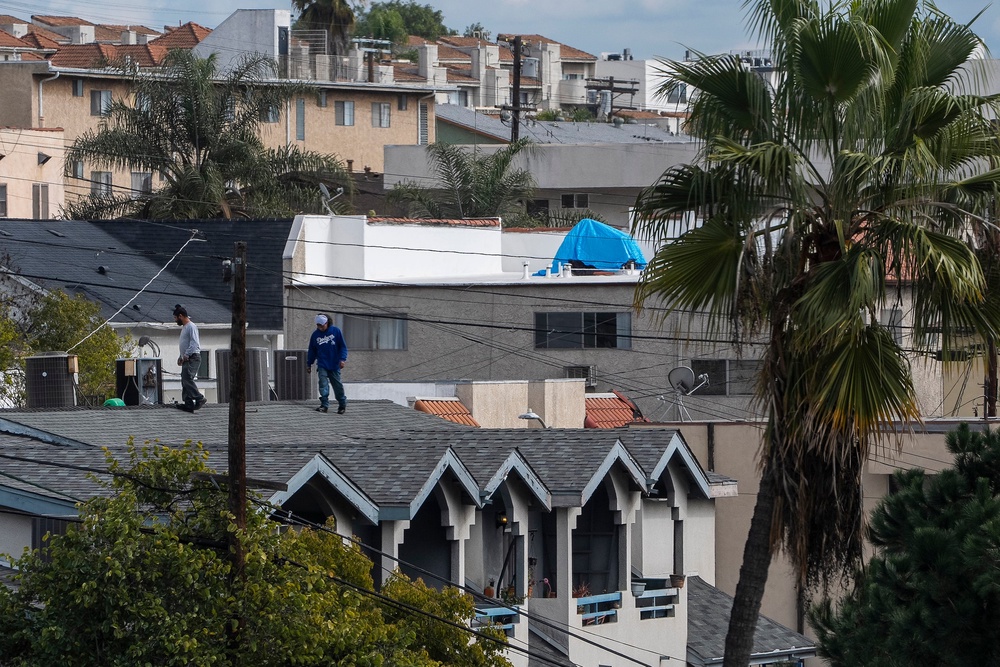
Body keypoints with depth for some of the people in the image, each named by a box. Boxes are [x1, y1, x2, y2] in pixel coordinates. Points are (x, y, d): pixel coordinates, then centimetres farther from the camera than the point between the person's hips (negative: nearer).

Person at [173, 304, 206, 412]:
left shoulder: (191, 327, -10)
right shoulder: (184, 327, 21)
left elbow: (194, 343, -19)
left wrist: (186, 355, -21)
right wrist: (181, 357, 19)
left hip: (193, 357, -10)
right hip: (186, 358, 10)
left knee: (187, 378, -21)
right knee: (185, 380, 5)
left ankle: (199, 399, -21)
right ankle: (188, 404, 3)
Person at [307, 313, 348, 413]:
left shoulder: (336, 331, -3)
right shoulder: (315, 335, 5)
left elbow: (343, 346, 1)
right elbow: (312, 351, 13)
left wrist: (342, 359, -10)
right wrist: (309, 364, 14)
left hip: (334, 365, -1)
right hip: (322, 365, 1)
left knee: (337, 385, 6)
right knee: (323, 383, -14)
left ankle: (342, 404, 21)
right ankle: (324, 404, -15)